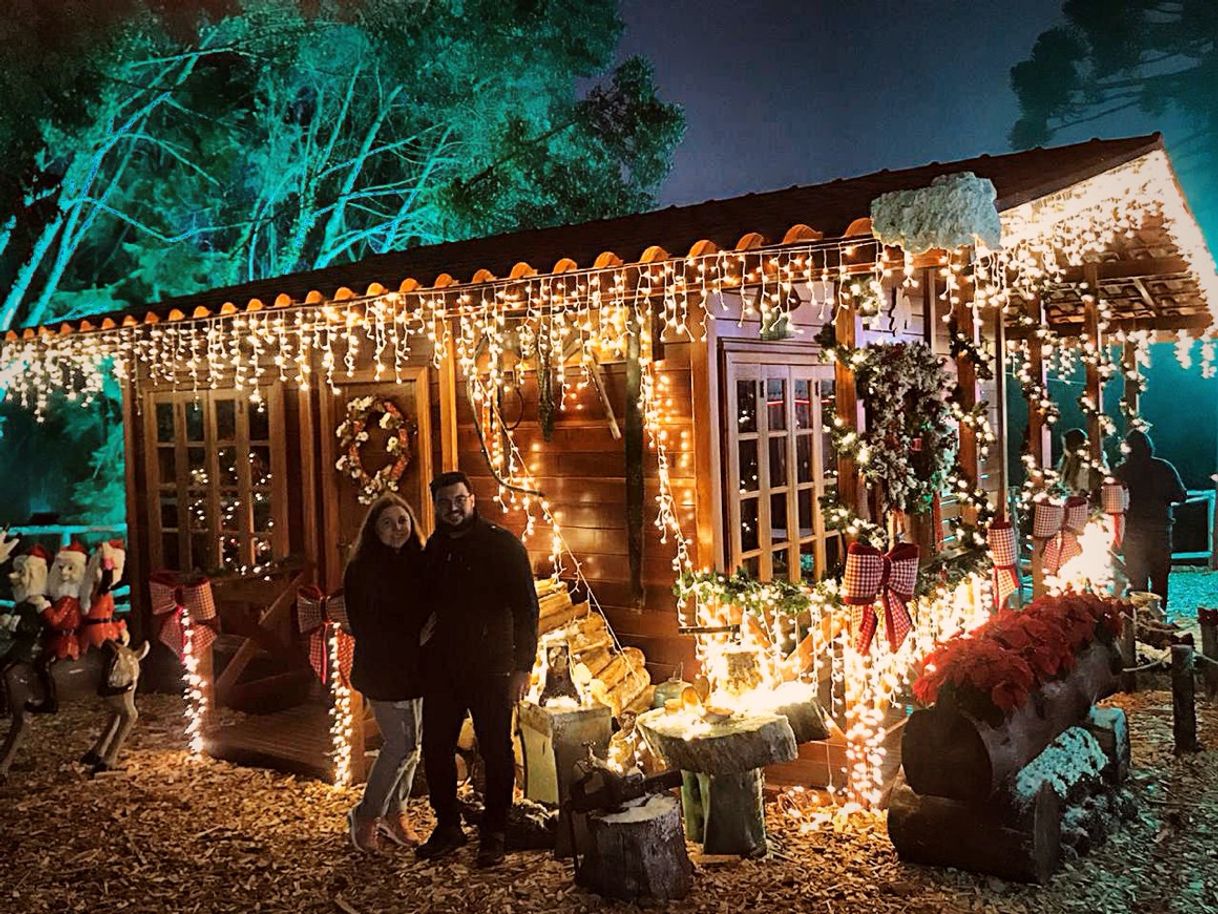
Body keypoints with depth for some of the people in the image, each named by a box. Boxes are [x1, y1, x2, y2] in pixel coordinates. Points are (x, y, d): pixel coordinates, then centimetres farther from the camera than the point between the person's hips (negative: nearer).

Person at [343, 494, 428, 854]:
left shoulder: (419, 563, 6)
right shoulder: (361, 569, -7)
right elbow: (363, 626, -10)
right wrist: (414, 635, -11)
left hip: (416, 669, 5)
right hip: (382, 671, -5)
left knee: (410, 745, 10)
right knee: (401, 744, -6)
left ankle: (395, 814, 25)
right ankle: (365, 816, 12)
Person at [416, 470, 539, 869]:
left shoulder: (502, 544, -7)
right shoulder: (433, 549, 9)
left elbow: (526, 607, -9)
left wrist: (522, 667, -13)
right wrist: (424, 631, 3)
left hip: (490, 668, -5)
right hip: (441, 668, 5)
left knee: (496, 752, 3)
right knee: (435, 749, 10)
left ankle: (494, 834, 18)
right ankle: (447, 827, 27)